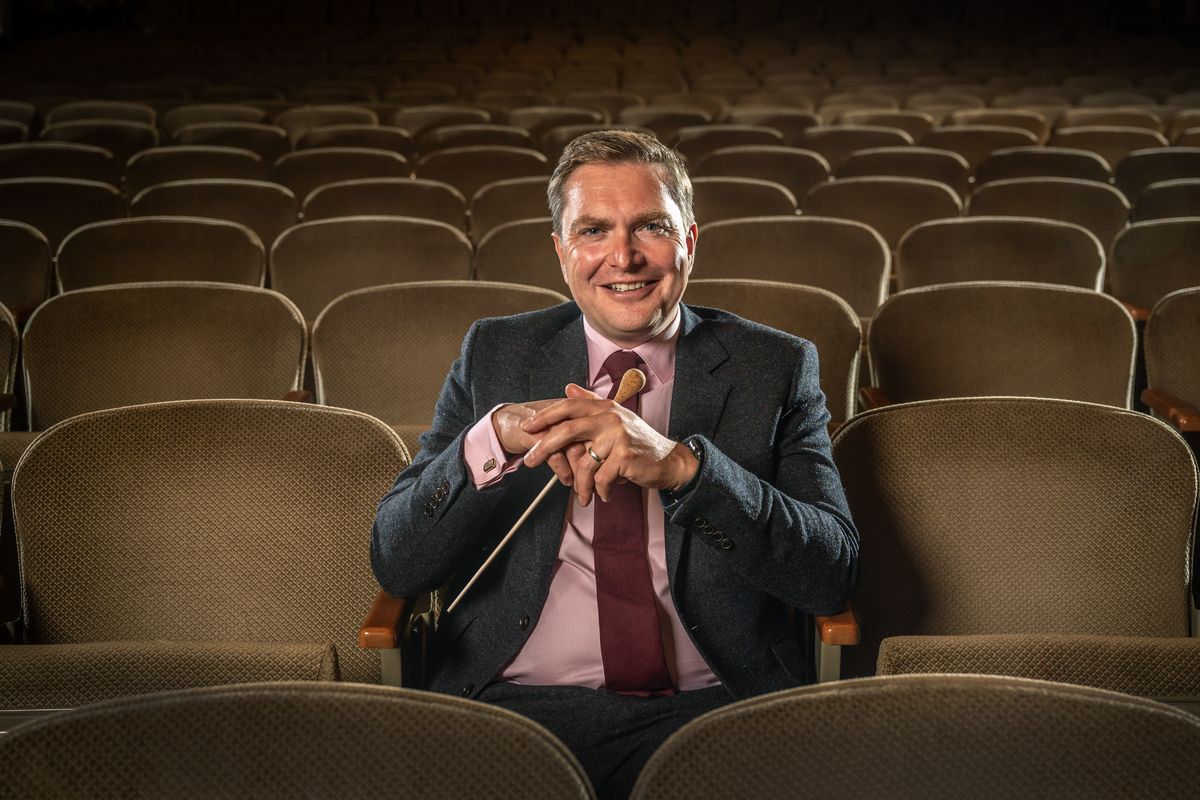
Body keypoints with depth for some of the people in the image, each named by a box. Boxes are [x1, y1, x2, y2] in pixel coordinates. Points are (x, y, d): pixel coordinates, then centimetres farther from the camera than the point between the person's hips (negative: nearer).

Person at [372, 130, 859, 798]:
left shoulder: (777, 367, 8)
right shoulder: (494, 354, 12)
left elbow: (833, 575, -4)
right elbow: (395, 563, 5)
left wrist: (682, 465, -19)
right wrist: (491, 440, -14)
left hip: (708, 710, 0)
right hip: (514, 707, 1)